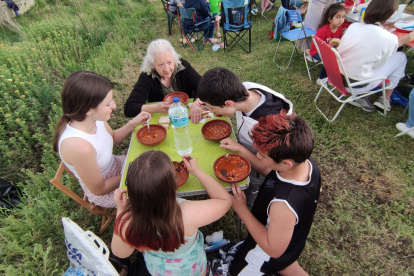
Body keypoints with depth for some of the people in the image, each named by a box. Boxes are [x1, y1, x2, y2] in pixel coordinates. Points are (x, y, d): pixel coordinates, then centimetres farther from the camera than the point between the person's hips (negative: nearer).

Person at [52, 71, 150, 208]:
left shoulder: (95, 118, -20)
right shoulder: (78, 146, -40)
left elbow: (112, 138, 4)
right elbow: (99, 189, -24)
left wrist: (132, 123, -12)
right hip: (105, 192, -6)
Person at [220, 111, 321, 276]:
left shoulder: (284, 204, -45)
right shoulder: (306, 162, -23)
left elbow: (273, 250, -28)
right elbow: (270, 171, -3)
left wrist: (241, 209, -27)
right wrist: (240, 149, -11)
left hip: (267, 254, -6)